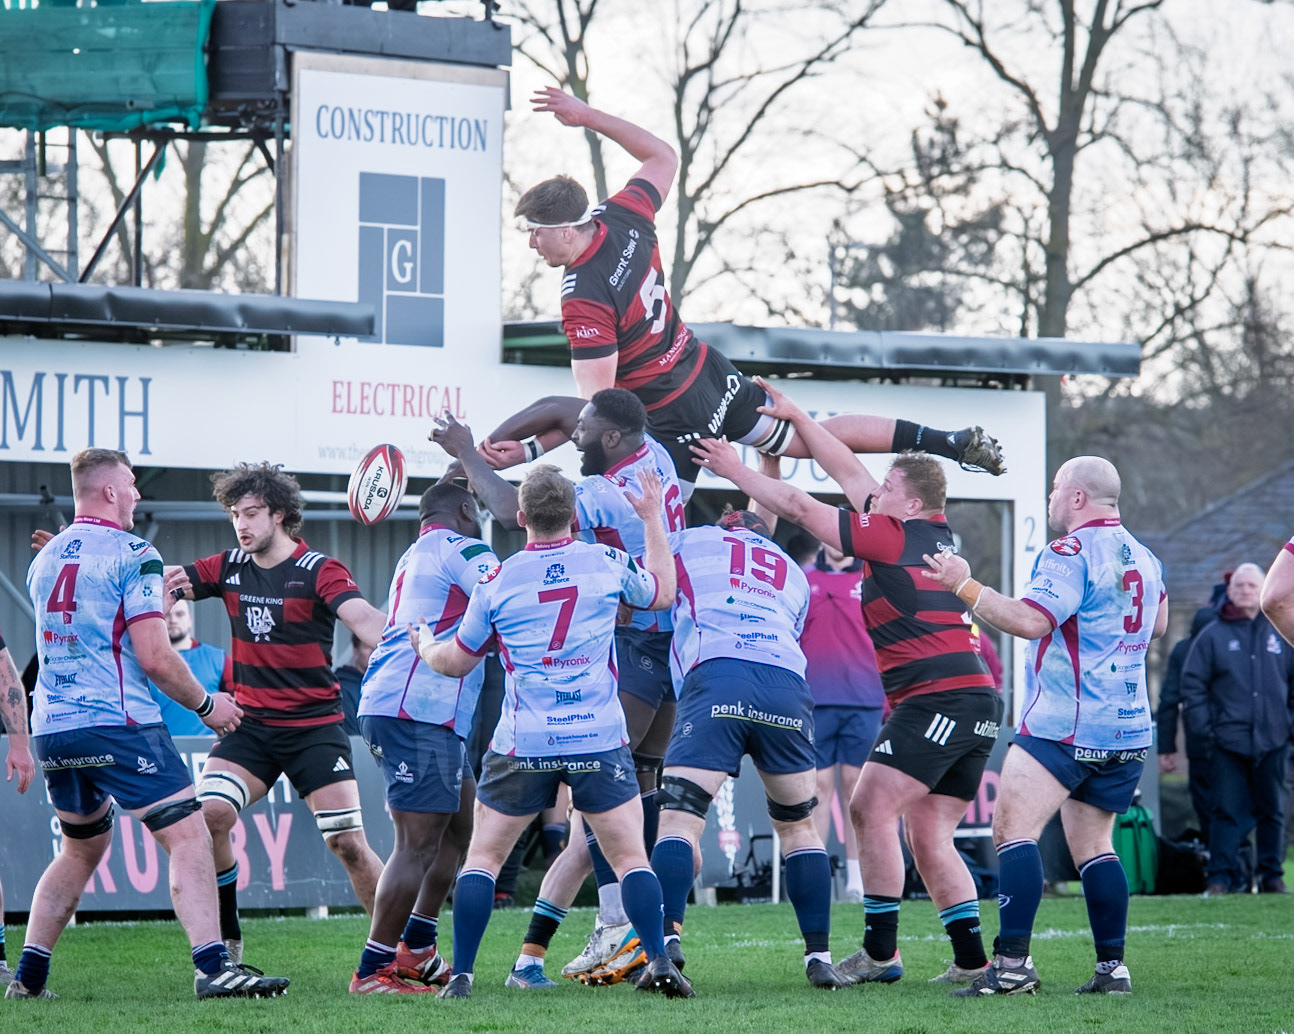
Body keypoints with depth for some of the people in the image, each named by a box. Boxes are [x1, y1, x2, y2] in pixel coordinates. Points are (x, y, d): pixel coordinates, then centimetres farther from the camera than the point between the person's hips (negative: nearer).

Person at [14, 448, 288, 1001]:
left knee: (81, 848, 23)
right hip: (118, 723, -8)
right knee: (188, 837, -8)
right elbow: (153, 656, -13)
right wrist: (205, 704, 2)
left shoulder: (45, 557, 15)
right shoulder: (132, 555, -7)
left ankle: (28, 975, 18)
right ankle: (211, 966, -20)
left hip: (52, 728, 8)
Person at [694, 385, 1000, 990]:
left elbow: (800, 508, -5)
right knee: (928, 837, 9)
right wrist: (795, 417, 27)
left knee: (871, 809, -11)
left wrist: (736, 471, 5)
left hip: (937, 700, -10)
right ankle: (972, 962, 5)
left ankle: (880, 953, -13)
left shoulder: (895, 536, -8)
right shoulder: (937, 534, 17)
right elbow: (850, 475, 25)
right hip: (975, 705, 10)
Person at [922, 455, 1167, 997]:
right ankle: (1112, 967, 11)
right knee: (1093, 843, 15)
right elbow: (1158, 624, 31)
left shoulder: (1070, 553, -12)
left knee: (1013, 828, -12)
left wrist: (965, 586, -17)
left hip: (1064, 724, -9)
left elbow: (1031, 620, -22)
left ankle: (1012, 962, -23)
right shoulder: (1144, 558, 15)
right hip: (1127, 728, 9)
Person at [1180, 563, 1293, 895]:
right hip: (1227, 740, -2)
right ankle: (1221, 876, -3)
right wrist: (1203, 727, -6)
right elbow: (1192, 684, 2)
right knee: (1227, 811, -5)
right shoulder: (1213, 635, 2)